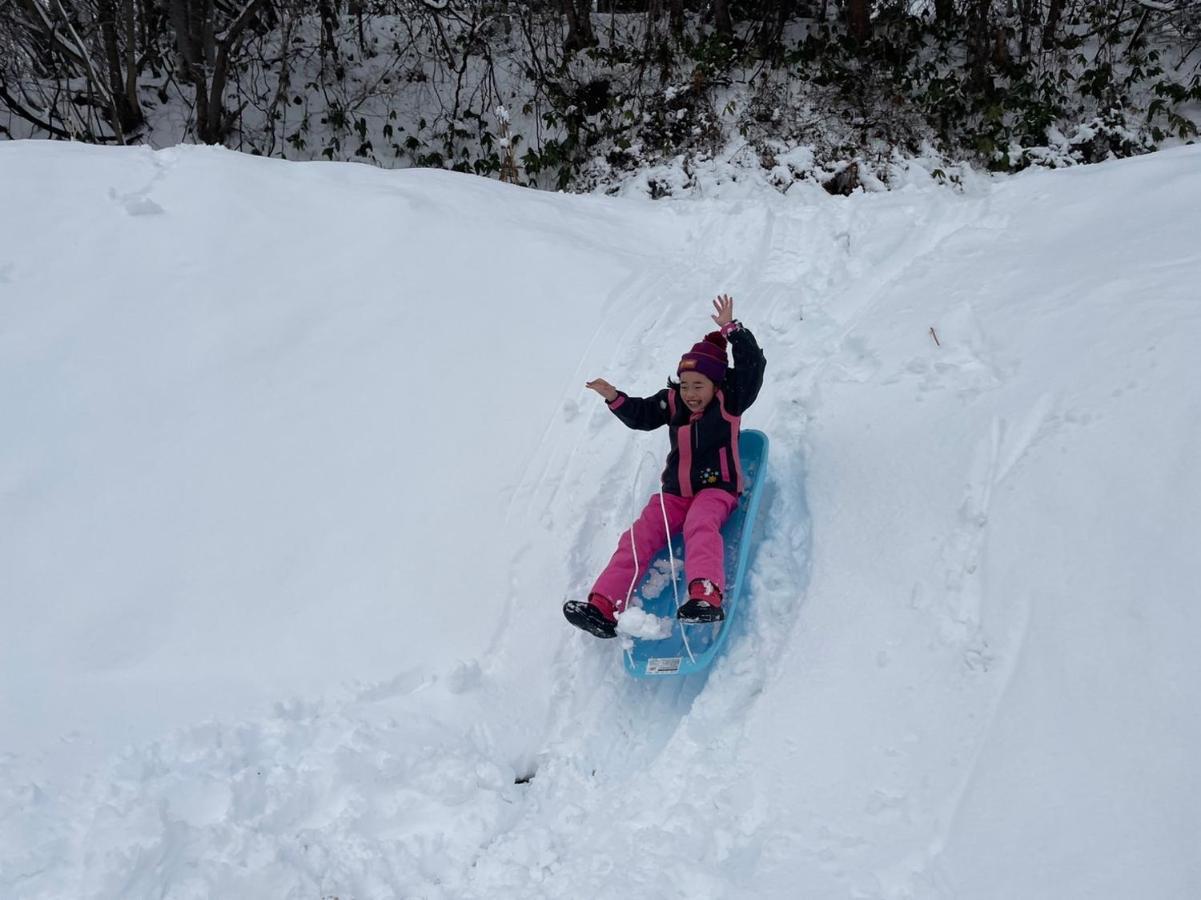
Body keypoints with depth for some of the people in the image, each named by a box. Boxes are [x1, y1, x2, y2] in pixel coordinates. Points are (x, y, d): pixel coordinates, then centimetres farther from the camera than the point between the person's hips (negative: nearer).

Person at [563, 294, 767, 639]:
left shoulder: (729, 401, -3)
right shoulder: (673, 402, 9)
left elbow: (753, 365, -14)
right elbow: (641, 416, 17)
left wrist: (731, 329, -20)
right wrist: (615, 399, 0)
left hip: (716, 489, -5)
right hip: (674, 492, 5)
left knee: (700, 527, -37)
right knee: (638, 537, -15)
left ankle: (707, 595, -58)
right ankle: (604, 606, -27)